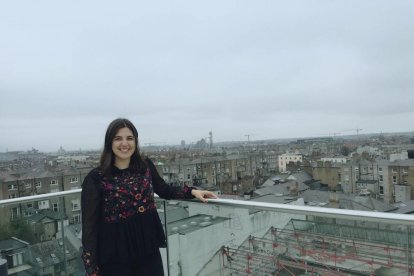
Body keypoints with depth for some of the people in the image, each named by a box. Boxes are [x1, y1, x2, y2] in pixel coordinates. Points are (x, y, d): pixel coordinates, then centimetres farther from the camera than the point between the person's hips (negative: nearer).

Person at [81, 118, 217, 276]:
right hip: (115, 258, -3)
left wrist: (192, 191, 1)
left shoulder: (146, 166, 0)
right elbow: (90, 226, -9)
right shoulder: (96, 179, -11)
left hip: (149, 251, 3)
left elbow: (164, 190, 15)